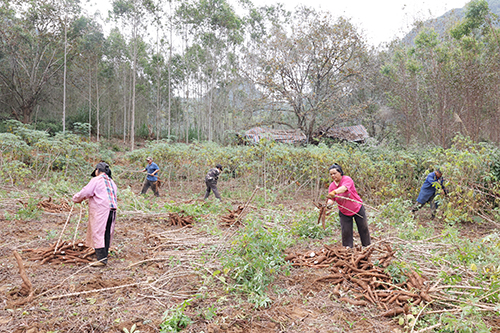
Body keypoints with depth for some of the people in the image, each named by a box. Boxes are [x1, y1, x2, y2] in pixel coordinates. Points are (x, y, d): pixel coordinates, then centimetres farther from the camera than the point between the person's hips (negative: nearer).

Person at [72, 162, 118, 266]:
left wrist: (76, 198, 12)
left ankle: (102, 259, -6)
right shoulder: (111, 182, 19)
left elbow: (85, 192, -7)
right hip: (112, 210, 8)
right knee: (107, 234, 12)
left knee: (99, 234, -4)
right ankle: (104, 257, 18)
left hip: (100, 211, -7)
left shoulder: (96, 180, -4)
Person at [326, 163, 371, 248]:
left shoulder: (347, 179, -18)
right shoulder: (332, 186, -5)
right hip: (344, 212, 3)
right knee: (346, 232, 0)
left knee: (363, 228, 10)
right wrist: (329, 203, -35)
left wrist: (334, 192, -58)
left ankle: (367, 246, 27)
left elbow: (344, 188, -39)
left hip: (358, 208, -3)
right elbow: (331, 200, -10)